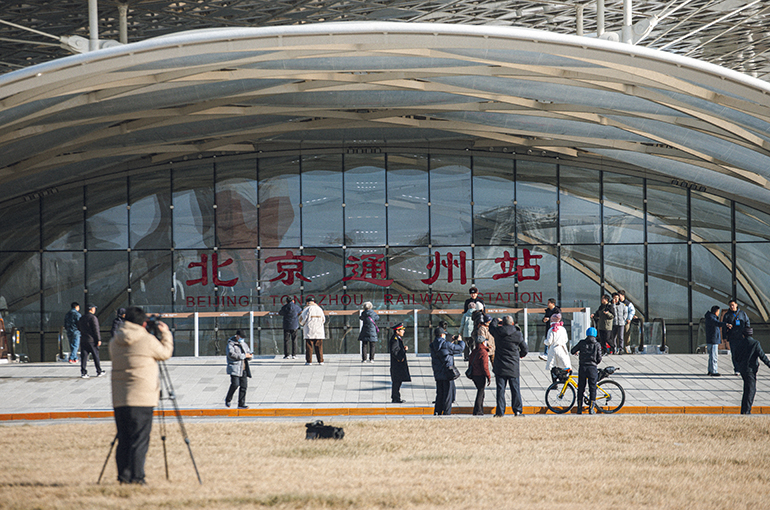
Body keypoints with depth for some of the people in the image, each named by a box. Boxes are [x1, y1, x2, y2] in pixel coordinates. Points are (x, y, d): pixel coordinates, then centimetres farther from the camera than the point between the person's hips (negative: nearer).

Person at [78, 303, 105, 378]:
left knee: (84, 357, 2)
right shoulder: (93, 318, -11)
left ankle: (83, 373, -5)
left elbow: (79, 329, 18)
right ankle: (99, 372, 16)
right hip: (92, 340, -5)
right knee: (96, 356, 7)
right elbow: (96, 330, -15)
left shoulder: (81, 318, 10)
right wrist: (99, 340, -12)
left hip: (83, 340, 5)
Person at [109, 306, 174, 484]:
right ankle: (136, 476, -7)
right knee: (139, 439, -4)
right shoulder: (148, 340, -7)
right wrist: (165, 333, 23)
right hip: (142, 398, -5)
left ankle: (123, 475, 11)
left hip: (119, 398, 5)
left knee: (124, 439, 10)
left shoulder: (114, 342, 8)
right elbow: (165, 353, 8)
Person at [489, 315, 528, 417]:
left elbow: (492, 326, 19)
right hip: (513, 366, 0)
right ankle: (517, 410, 5)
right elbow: (524, 348, 5)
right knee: (515, 389, 6)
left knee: (500, 389, 3)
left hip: (500, 366, 0)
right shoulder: (518, 334, -5)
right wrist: (520, 355, 27)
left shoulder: (497, 332, -5)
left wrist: (496, 321, 40)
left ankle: (500, 412, 2)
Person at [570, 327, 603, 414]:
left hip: (582, 367, 1)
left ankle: (579, 409, 9)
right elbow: (599, 359, -1)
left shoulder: (582, 343, 1)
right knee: (592, 388, 6)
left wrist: (576, 352, 28)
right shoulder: (597, 345, -1)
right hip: (592, 368, -1)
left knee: (580, 388, 9)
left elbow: (572, 351, 4)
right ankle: (591, 409, 3)